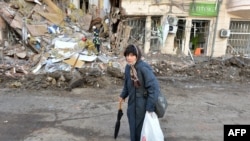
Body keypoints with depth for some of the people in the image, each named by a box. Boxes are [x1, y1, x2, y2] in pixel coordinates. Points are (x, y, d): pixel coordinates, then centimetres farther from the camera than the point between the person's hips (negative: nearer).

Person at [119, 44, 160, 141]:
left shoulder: (144, 68, -25)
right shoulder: (128, 67, -1)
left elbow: (154, 88, -26)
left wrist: (150, 107, -24)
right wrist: (123, 95, 19)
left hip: (143, 105, -7)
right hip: (132, 103, 7)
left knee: (141, 129, 8)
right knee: (133, 127, 22)